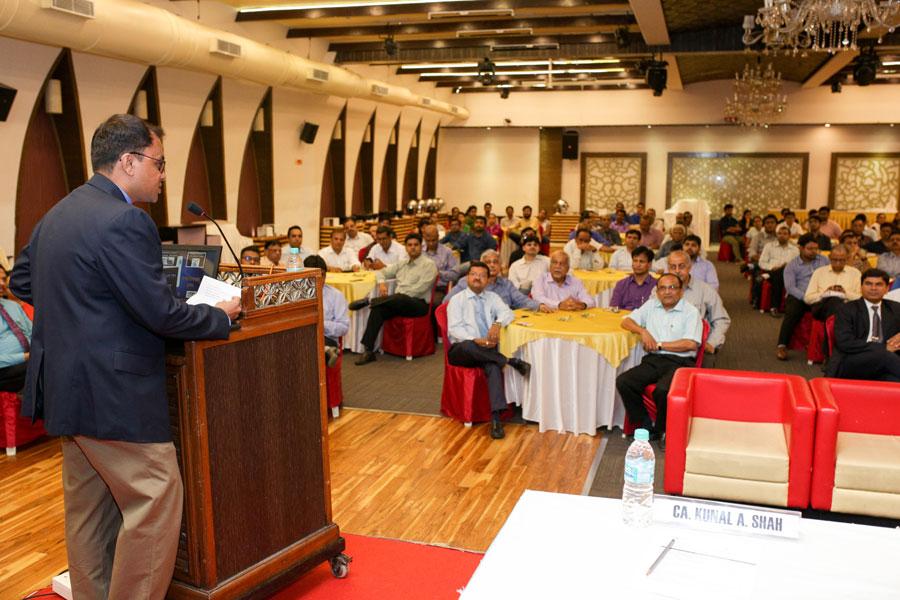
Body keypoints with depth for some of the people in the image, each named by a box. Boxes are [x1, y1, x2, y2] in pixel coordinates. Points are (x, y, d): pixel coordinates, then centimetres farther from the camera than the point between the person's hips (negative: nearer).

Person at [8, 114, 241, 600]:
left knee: (88, 503, 19)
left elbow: (20, 280, 21)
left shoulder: (57, 214, 11)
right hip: (112, 393, -10)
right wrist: (220, 315, -6)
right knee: (155, 498, 0)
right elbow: (161, 313, -21)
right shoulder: (125, 221, -20)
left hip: (64, 387, 10)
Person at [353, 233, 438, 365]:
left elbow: (420, 288, -12)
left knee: (399, 299, -40)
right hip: (399, 302, 6)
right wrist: (382, 282, 3)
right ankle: (368, 350, -27)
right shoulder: (402, 263, 22)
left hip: (419, 303, -6)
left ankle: (367, 301, -19)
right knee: (378, 309, -25)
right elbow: (382, 272, 27)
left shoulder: (428, 265, 1)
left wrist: (399, 295, -15)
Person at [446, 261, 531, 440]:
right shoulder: (457, 300, 7)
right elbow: (454, 329, -5)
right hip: (461, 350, -2)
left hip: (487, 350, 2)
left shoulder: (492, 297, 18)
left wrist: (497, 323, -20)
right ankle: (511, 361, -27)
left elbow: (507, 313, 3)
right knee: (468, 346, -39)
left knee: (494, 366, -33)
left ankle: (495, 418, -41)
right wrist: (476, 340, -22)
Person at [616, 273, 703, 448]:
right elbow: (626, 321, 17)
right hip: (653, 361, 5)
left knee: (663, 390, -35)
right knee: (623, 382, -21)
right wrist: (643, 331, -3)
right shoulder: (651, 305, 19)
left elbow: (691, 343, -9)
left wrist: (659, 345, -6)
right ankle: (646, 426, -7)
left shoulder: (691, 312, 3)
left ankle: (663, 431, -7)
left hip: (679, 363, -5)